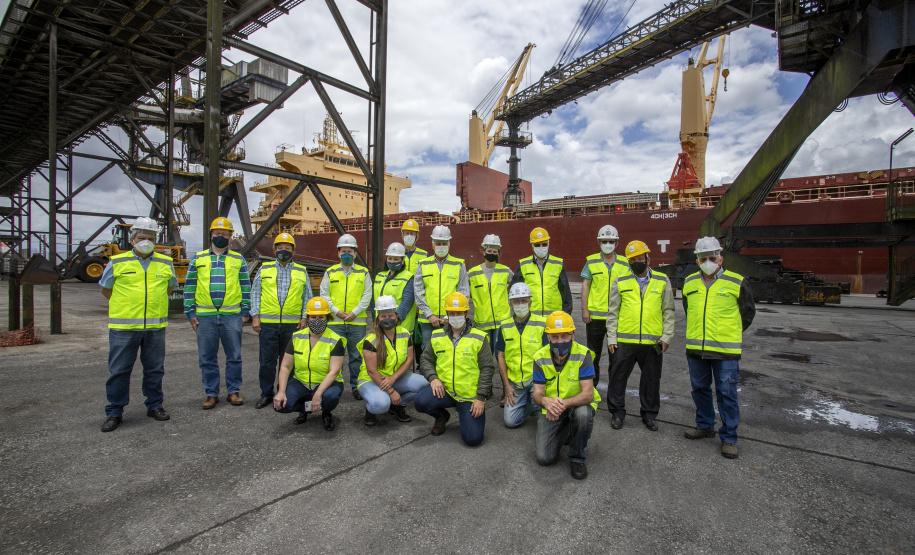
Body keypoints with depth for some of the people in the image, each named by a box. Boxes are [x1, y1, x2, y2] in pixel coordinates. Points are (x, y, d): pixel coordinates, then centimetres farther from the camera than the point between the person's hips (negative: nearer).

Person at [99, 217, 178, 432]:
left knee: (155, 368, 10)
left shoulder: (165, 263, 7)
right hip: (123, 327, -2)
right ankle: (114, 412, 18)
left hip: (155, 327, 2)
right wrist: (125, 305, 13)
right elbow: (105, 288, 14)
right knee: (119, 370, 4)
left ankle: (154, 406, 24)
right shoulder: (117, 262, 1)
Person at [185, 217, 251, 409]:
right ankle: (211, 393, 19)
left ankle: (233, 391, 17)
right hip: (205, 316, 1)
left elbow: (245, 287, 9)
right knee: (207, 358, 7)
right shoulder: (198, 259, 10)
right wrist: (190, 313, 4)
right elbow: (189, 287, 10)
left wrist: (244, 312, 3)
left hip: (231, 316, -1)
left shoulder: (238, 260, 9)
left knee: (234, 356, 5)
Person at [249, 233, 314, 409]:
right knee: (267, 361, 4)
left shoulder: (301, 272, 10)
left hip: (292, 324, 0)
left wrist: (304, 318, 2)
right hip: (267, 323, 0)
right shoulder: (264, 269, 9)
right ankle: (266, 394, 18)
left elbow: (308, 297, 11)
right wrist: (255, 316, 1)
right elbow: (255, 293, 9)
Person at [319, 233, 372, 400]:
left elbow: (367, 296, 1)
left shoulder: (363, 273, 6)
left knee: (356, 356, 7)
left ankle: (356, 386, 19)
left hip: (357, 322, 0)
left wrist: (354, 312, -11)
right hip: (334, 322, 1)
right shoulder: (330, 272, 9)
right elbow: (324, 295, 5)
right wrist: (336, 311, -8)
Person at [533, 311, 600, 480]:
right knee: (544, 458, -11)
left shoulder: (583, 355, -20)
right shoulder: (540, 358, -11)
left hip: (578, 404, -2)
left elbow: (588, 394, -25)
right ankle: (566, 432, 22)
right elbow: (537, 393, -11)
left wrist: (565, 403, -43)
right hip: (552, 409, 2)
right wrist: (545, 401, -36)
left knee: (583, 414, -38)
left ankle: (577, 458, -8)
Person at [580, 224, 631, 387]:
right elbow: (585, 285, 0)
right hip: (595, 315, -1)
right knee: (593, 353, 10)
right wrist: (584, 309, -7)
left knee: (616, 353, 10)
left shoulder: (625, 263, 5)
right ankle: (591, 387, 25)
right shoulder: (591, 261, 2)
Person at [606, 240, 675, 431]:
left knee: (651, 380, 13)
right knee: (618, 377, 6)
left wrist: (666, 336, 0)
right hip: (624, 341, 0)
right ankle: (617, 412, 23)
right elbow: (612, 313, 5)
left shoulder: (662, 281, 6)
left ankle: (649, 414, 30)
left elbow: (668, 312, 8)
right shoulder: (620, 283, 4)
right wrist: (611, 337, 0)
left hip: (653, 342, 1)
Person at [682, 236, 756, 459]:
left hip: (725, 350, -4)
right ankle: (705, 426, 33)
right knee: (700, 389, 15)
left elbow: (748, 312, 9)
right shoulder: (689, 283, 7)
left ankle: (729, 437, 15)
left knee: (726, 393, 2)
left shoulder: (736, 283, -4)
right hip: (695, 349, 4)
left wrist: (732, 333, 12)